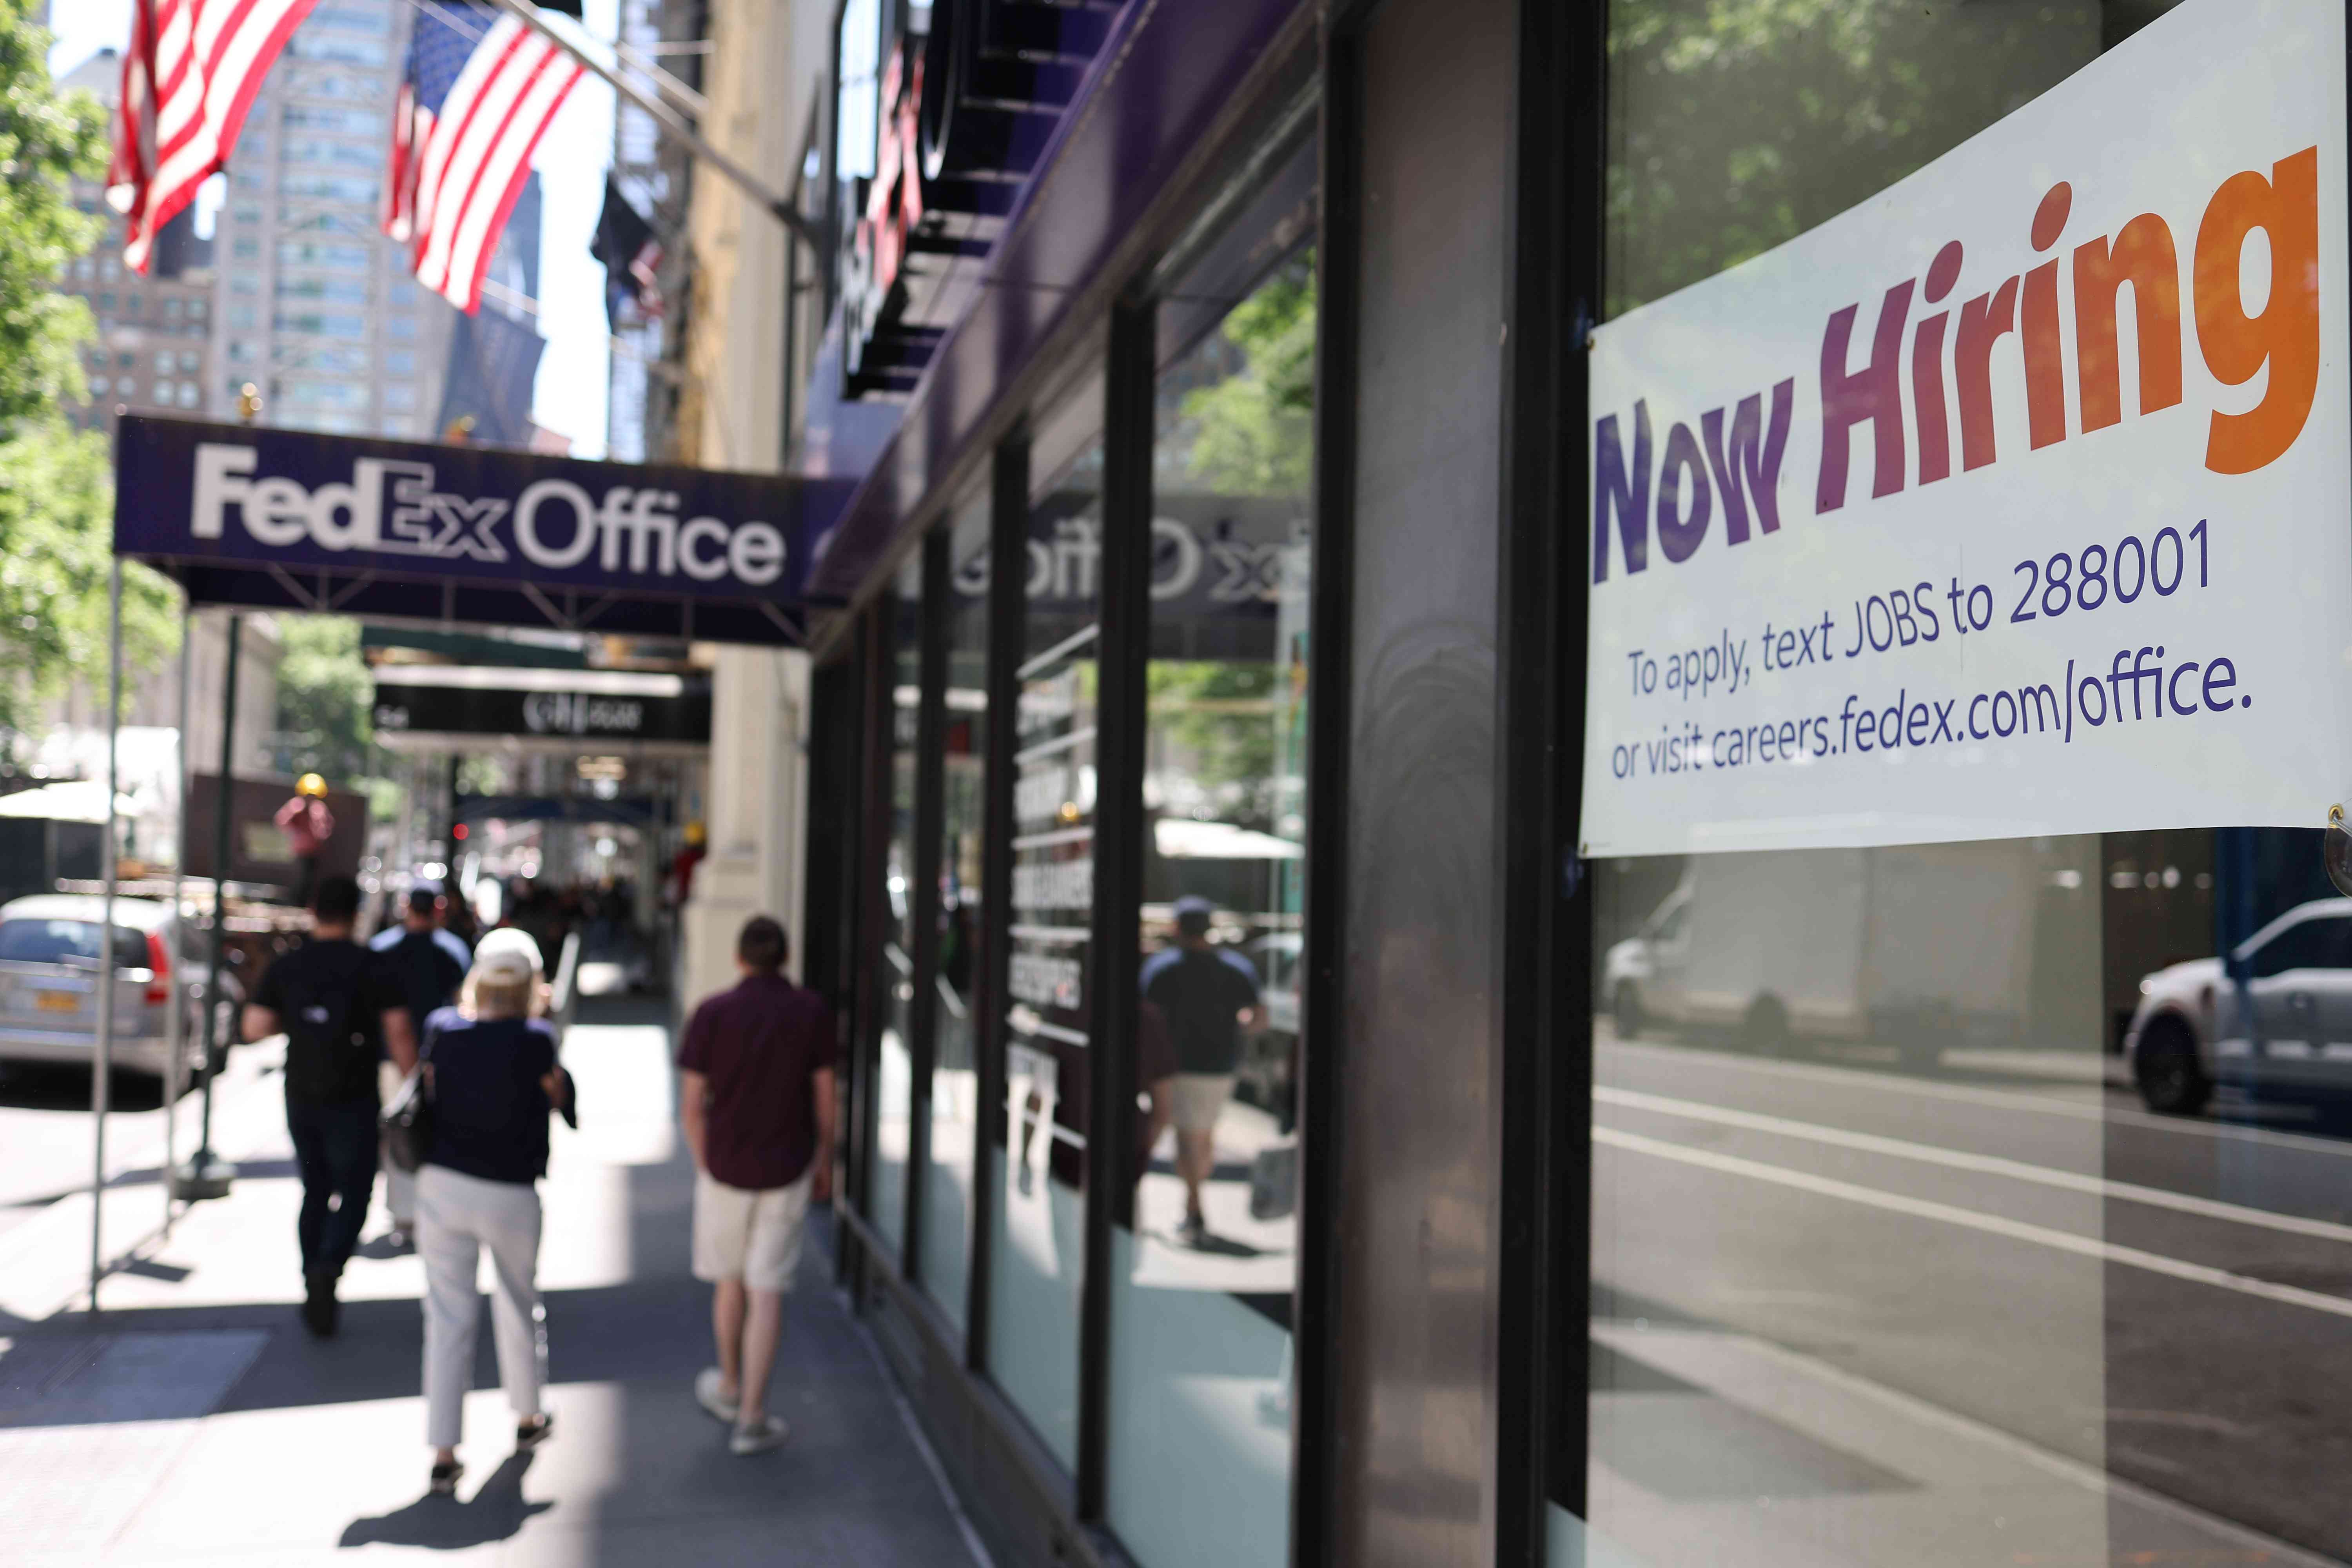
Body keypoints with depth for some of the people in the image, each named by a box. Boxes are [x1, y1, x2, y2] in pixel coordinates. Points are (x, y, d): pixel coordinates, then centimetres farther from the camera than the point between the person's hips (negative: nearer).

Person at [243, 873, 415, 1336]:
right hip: (353, 1101, -3)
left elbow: (254, 1028, -3)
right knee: (353, 1194, 4)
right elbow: (399, 1030, -13)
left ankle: (314, 1293, 19)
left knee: (315, 1193, 17)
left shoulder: (284, 967, 1)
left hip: (300, 1098, 4)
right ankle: (328, 1268, -21)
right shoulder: (371, 966, -8)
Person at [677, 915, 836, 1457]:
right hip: (787, 1170, 0)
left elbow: (692, 1103, -6)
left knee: (730, 1280, 20)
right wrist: (825, 1162, 11)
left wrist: (703, 1164, 9)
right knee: (766, 1291, 1)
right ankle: (751, 1418, 0)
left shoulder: (712, 1014, -9)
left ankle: (729, 1387, 37)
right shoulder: (812, 1011, -7)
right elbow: (825, 1096, -2)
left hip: (726, 1168, 0)